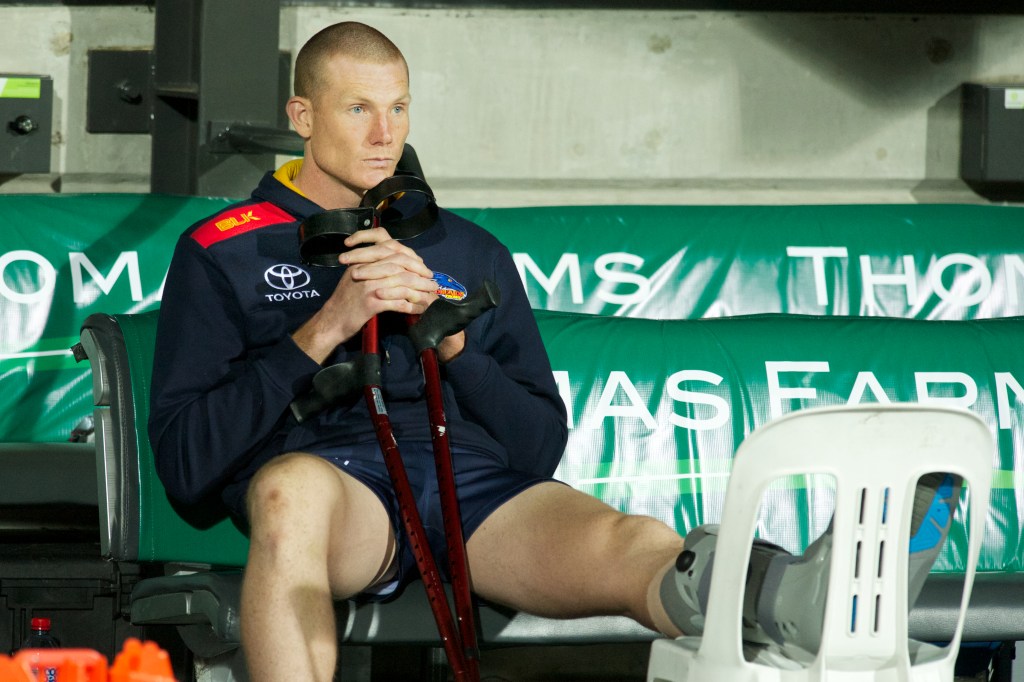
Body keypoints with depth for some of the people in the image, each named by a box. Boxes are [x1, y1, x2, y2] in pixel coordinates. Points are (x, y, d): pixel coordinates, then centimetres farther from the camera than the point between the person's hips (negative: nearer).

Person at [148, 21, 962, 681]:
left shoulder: (470, 253, 28)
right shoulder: (224, 251, 18)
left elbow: (541, 445, 20)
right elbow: (184, 458, 5)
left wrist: (451, 339, 2)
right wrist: (322, 332, -4)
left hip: (475, 484, 3)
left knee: (636, 544, -33)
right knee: (293, 485, -43)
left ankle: (794, 600, -67)